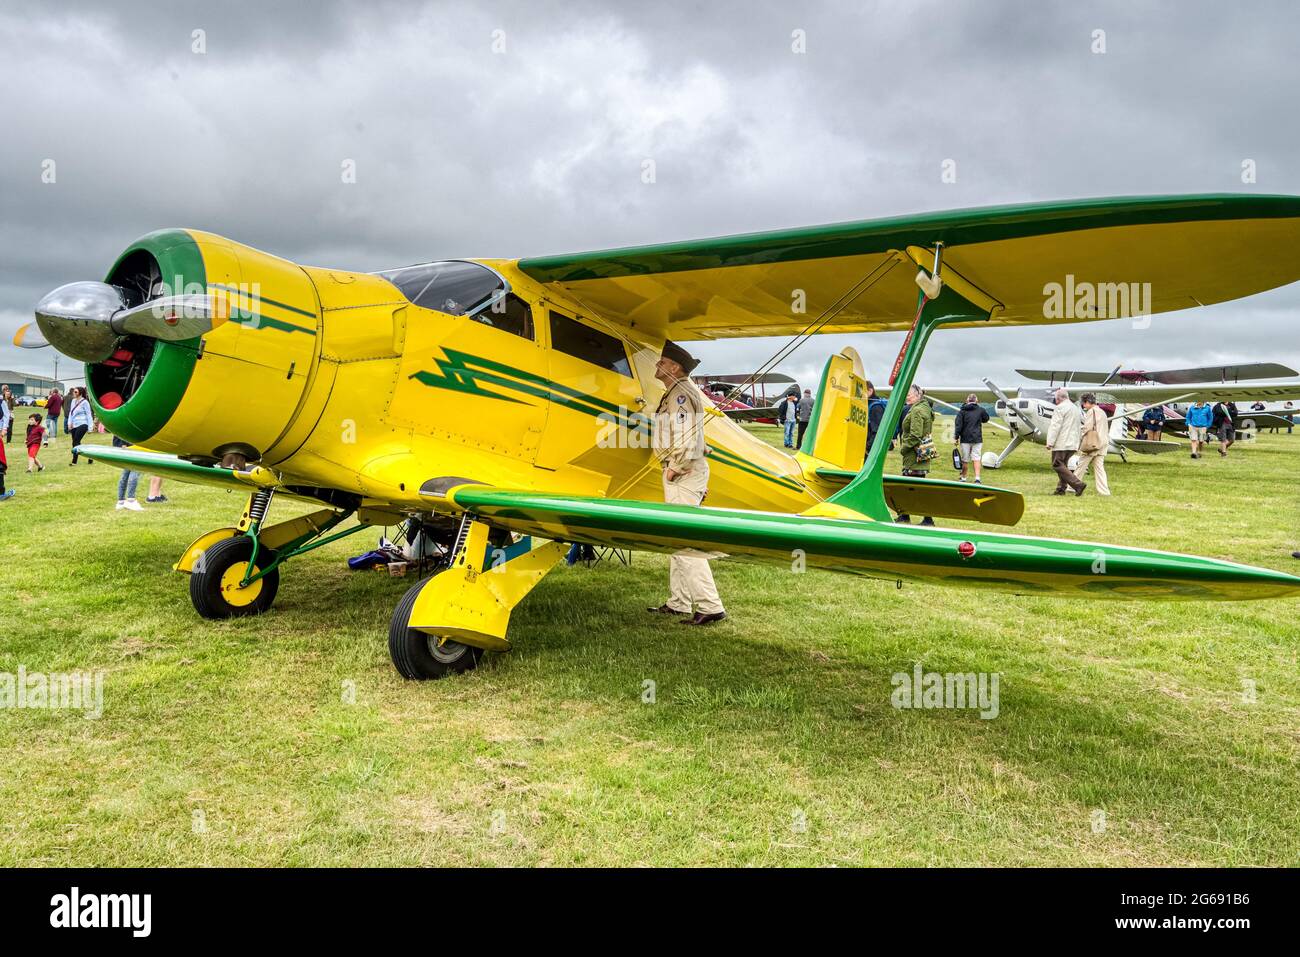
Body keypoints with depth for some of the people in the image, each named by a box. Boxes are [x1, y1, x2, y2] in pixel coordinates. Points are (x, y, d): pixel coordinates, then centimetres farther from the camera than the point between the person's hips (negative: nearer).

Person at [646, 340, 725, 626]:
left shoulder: (681, 393, -14)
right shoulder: (675, 393, 19)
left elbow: (687, 437, -25)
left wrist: (674, 468, -17)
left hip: (684, 473, -11)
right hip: (680, 472, 11)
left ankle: (710, 607, -10)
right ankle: (678, 603, 23)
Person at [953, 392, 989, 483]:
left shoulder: (962, 411, -1)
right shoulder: (981, 410, 1)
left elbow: (958, 425, -4)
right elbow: (986, 419, 20)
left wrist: (956, 437, -1)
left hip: (965, 439, 0)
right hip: (977, 438, 0)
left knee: (965, 459, 9)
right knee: (976, 458, -1)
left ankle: (963, 477, 21)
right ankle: (977, 478, -13)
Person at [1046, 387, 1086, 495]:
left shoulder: (1060, 407, -9)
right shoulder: (1076, 408, 20)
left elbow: (1055, 426, -16)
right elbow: (1080, 427, 24)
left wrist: (1050, 442, -16)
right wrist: (1078, 442, 26)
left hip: (1062, 443, -9)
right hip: (1072, 444, 9)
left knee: (1057, 465, -10)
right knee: (1063, 465, 14)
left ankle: (1078, 484, -18)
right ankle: (1061, 489, 10)